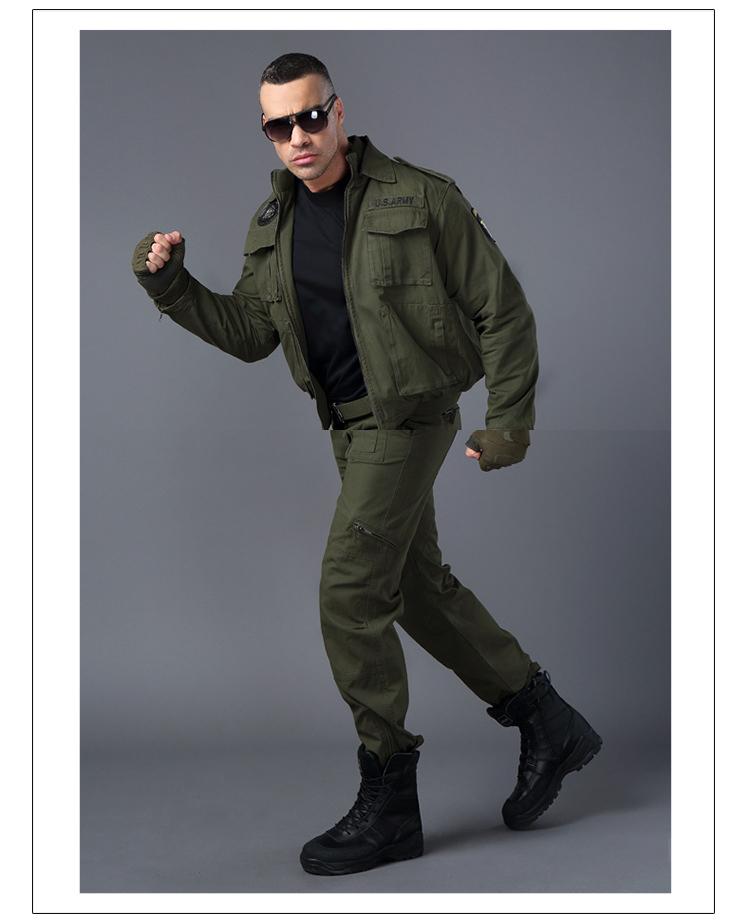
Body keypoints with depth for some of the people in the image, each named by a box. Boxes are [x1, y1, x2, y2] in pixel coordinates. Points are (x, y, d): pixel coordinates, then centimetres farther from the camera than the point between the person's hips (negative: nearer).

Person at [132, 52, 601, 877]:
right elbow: (249, 333, 10)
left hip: (408, 419, -8)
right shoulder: (272, 223, 5)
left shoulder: (418, 198, -14)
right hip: (350, 427, 8)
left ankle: (387, 805, 2)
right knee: (418, 586, 15)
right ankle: (548, 726, 29)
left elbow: (502, 308, -9)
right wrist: (171, 286, -3)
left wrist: (509, 421, -11)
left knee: (349, 593, -11)